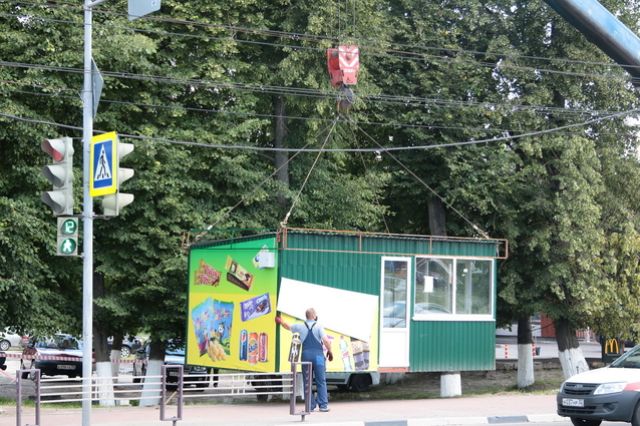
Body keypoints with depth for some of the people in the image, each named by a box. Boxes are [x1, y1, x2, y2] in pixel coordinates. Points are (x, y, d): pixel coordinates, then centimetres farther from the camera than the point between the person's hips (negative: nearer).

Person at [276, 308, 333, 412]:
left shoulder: (300, 327, 8)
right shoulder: (318, 327, -2)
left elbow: (288, 326, 26)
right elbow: (326, 341, -14)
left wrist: (280, 321, 47)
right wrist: (329, 352, 2)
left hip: (306, 355, 3)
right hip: (318, 355, -3)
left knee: (307, 382, 8)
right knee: (321, 381, 1)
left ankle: (311, 405, 5)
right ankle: (323, 405, -3)